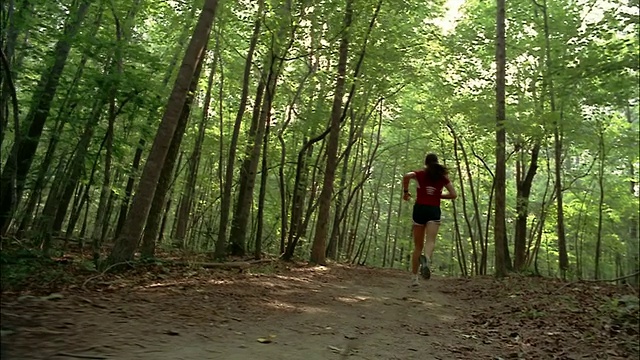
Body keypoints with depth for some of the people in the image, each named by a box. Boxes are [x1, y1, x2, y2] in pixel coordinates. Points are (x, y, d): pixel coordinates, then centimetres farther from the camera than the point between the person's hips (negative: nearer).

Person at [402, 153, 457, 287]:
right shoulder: (443, 176, 13)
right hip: (434, 210, 0)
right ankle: (426, 258, -50)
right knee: (430, 241, -16)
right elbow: (453, 194, 9)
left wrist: (405, 192, 0)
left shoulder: (420, 174, 9)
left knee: (418, 246, 9)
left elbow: (407, 176, -13)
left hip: (420, 208, 0)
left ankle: (414, 277, 7)